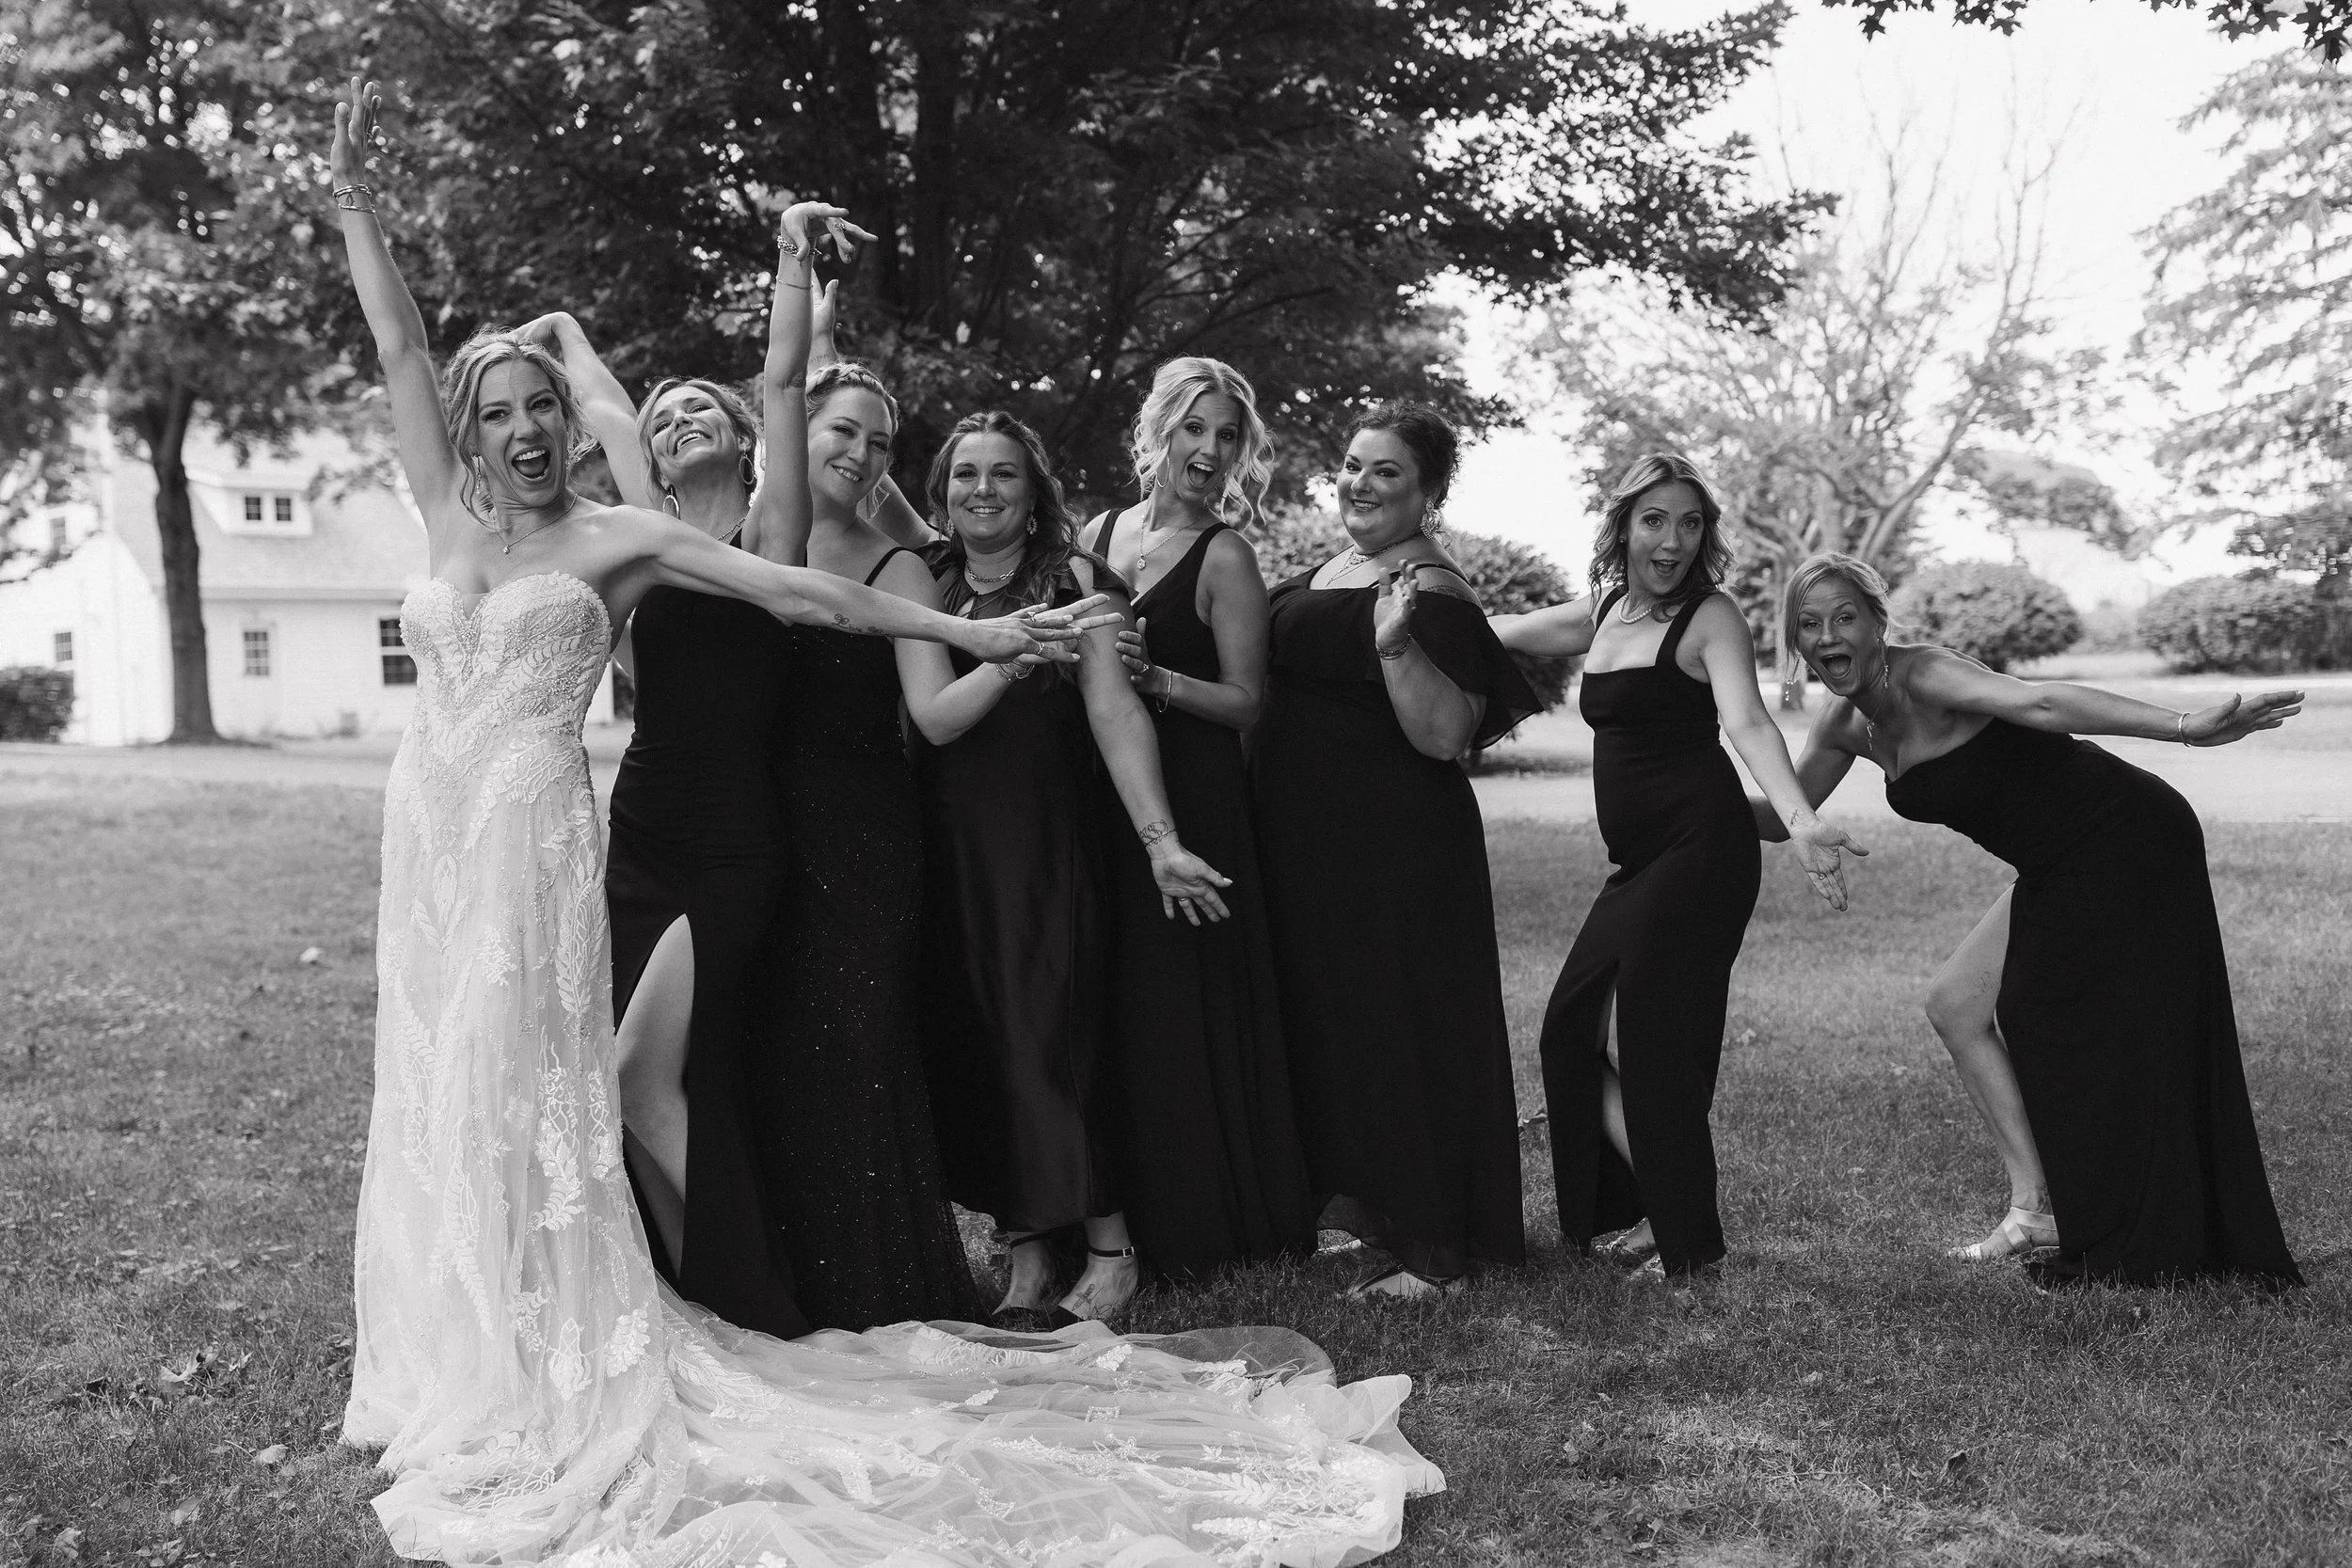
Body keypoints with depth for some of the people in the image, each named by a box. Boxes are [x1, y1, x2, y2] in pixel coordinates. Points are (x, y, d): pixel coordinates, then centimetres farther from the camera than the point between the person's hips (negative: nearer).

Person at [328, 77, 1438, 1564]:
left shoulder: (620, 535, 0)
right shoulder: (451, 518, 12)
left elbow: (795, 589, -6)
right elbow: (403, 352, 9)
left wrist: (961, 629, -12)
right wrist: (356, 199, 2)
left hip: (534, 838, -6)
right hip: (431, 838, 6)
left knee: (520, 1107, -4)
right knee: (443, 1107, 10)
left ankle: (554, 1391, 5)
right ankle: (474, 1377, 22)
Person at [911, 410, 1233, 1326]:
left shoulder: (1076, 582, -1)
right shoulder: (923, 588, 11)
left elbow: (1115, 712, -11)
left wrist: (1161, 840, -18)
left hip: (1047, 842, -4)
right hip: (948, 851, 4)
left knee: (1048, 1037, -5)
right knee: (968, 1045, 3)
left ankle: (1109, 1250, 7)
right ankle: (1026, 1258, 11)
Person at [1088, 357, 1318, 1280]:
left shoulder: (1223, 556, -5)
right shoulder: (1102, 532, 11)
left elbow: (1247, 702, -9)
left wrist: (1149, 674, -20)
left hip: (1191, 796, -5)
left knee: (1182, 1006, -2)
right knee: (1113, 1006, 6)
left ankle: (1203, 1229, 12)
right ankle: (1131, 1214, 18)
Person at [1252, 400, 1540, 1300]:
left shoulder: (1432, 597, -13)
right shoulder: (1315, 578, 13)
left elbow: (1446, 736, -21)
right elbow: (1268, 694, 26)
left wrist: (1397, 645, -32)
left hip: (1398, 850, -9)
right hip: (1302, 838, 9)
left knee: (1404, 1028, -4)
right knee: (1323, 1019, 16)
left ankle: (1437, 1250, 6)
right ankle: (1361, 1199, 32)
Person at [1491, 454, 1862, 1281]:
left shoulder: (1711, 616, -7)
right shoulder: (1599, 614, 13)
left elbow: (1748, 723, -23)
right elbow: (1494, 632, 28)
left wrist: (1800, 820, -38)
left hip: (1701, 847, -7)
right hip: (1638, 859, 7)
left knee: (1647, 1037, -7)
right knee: (1580, 1026, 5)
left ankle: (1687, 1238, 6)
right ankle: (1636, 1209, 17)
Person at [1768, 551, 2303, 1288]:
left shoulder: (1922, 675, -21)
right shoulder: (1845, 725, 4)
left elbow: (2041, 702, -36)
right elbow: (1782, 816, 15)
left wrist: (2185, 728, -47)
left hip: (2128, 841, -9)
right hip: (2066, 869, 9)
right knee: (1956, 1004, 8)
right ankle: (2036, 1205, 13)